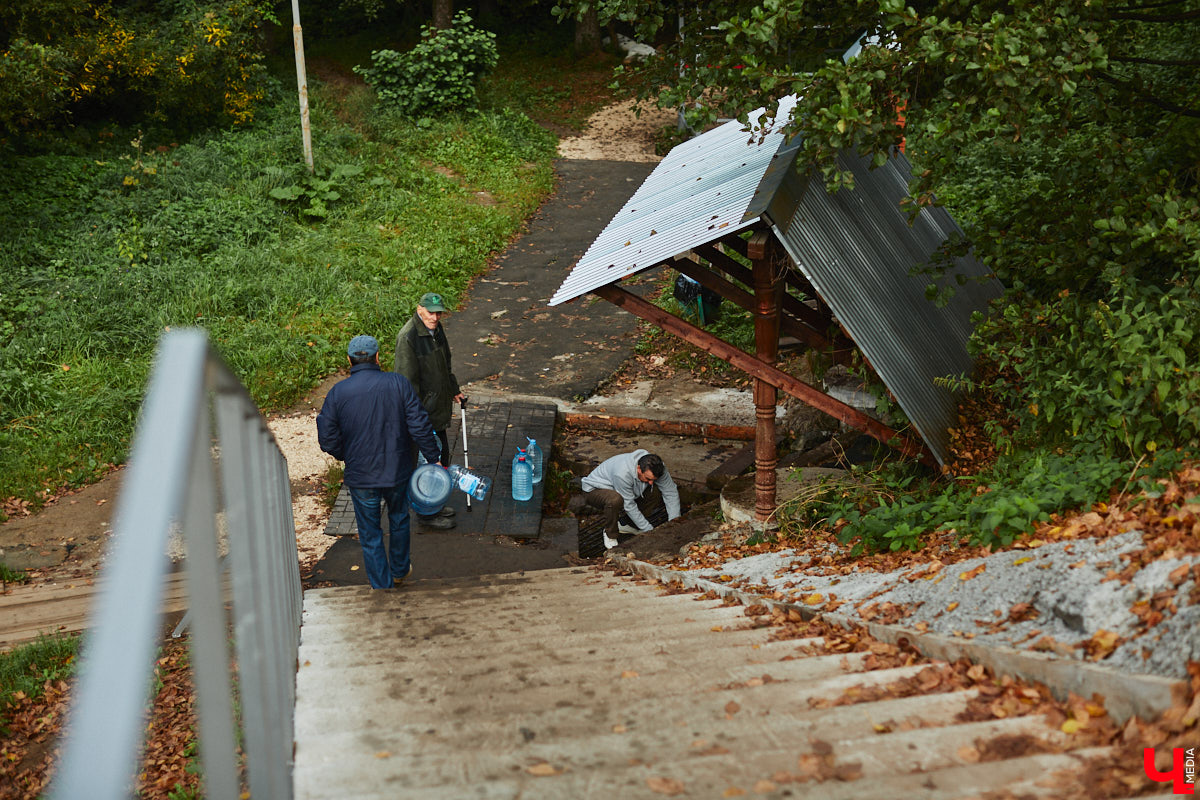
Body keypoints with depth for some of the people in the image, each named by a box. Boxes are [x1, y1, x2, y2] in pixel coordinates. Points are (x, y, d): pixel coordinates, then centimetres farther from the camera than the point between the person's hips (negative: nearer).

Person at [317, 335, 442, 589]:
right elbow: (420, 427, -12)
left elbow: (328, 439, -7)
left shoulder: (338, 392, -10)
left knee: (370, 535, 15)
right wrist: (434, 458, 1)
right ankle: (399, 570, 46)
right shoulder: (399, 384, -10)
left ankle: (382, 587, 24)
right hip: (397, 471, 1)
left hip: (361, 477, -1)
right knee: (399, 519, 27)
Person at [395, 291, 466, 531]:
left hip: (438, 407, 9)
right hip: (422, 410, -9)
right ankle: (427, 513, 14)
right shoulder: (407, 338, -22)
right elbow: (407, 381, -22)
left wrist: (454, 391, 27)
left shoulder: (436, 329, 6)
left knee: (441, 455, 18)